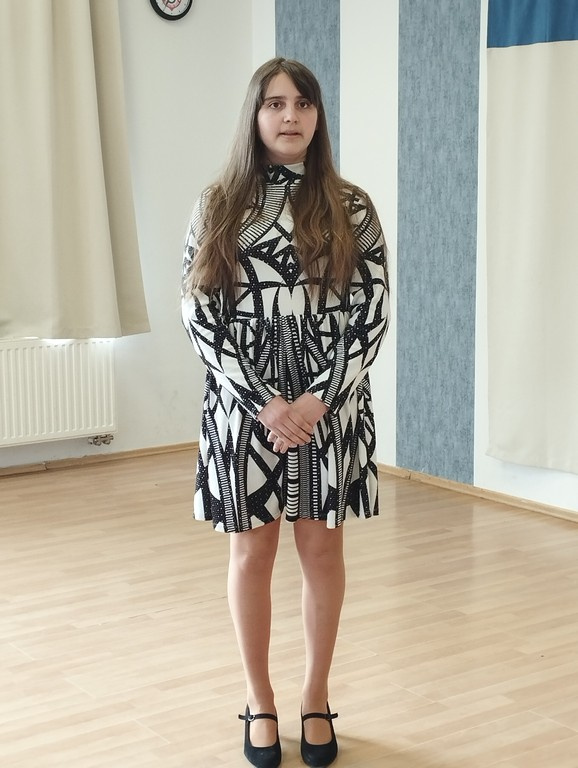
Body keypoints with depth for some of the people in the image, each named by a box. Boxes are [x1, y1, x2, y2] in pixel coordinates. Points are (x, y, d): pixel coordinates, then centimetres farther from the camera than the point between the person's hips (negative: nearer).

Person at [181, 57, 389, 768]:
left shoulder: (349, 207, 1)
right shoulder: (217, 206, 1)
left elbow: (373, 311, -2)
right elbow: (199, 314, -4)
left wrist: (320, 398, -13)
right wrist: (263, 403, -13)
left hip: (330, 404, 0)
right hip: (242, 406, 0)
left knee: (322, 549, 8)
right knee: (252, 551, 8)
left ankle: (316, 700, 24)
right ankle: (259, 701, 24)